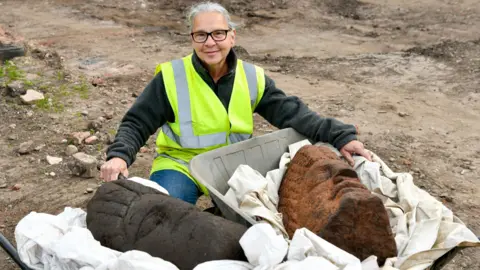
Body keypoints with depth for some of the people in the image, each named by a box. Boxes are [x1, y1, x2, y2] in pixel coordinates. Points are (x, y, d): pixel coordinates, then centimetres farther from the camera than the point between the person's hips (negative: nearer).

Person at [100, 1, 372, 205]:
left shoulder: (253, 78, -3)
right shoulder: (171, 77, -11)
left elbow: (292, 113, -9)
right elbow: (136, 124, -8)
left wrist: (340, 136, -21)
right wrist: (119, 155, -29)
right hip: (180, 165, -3)